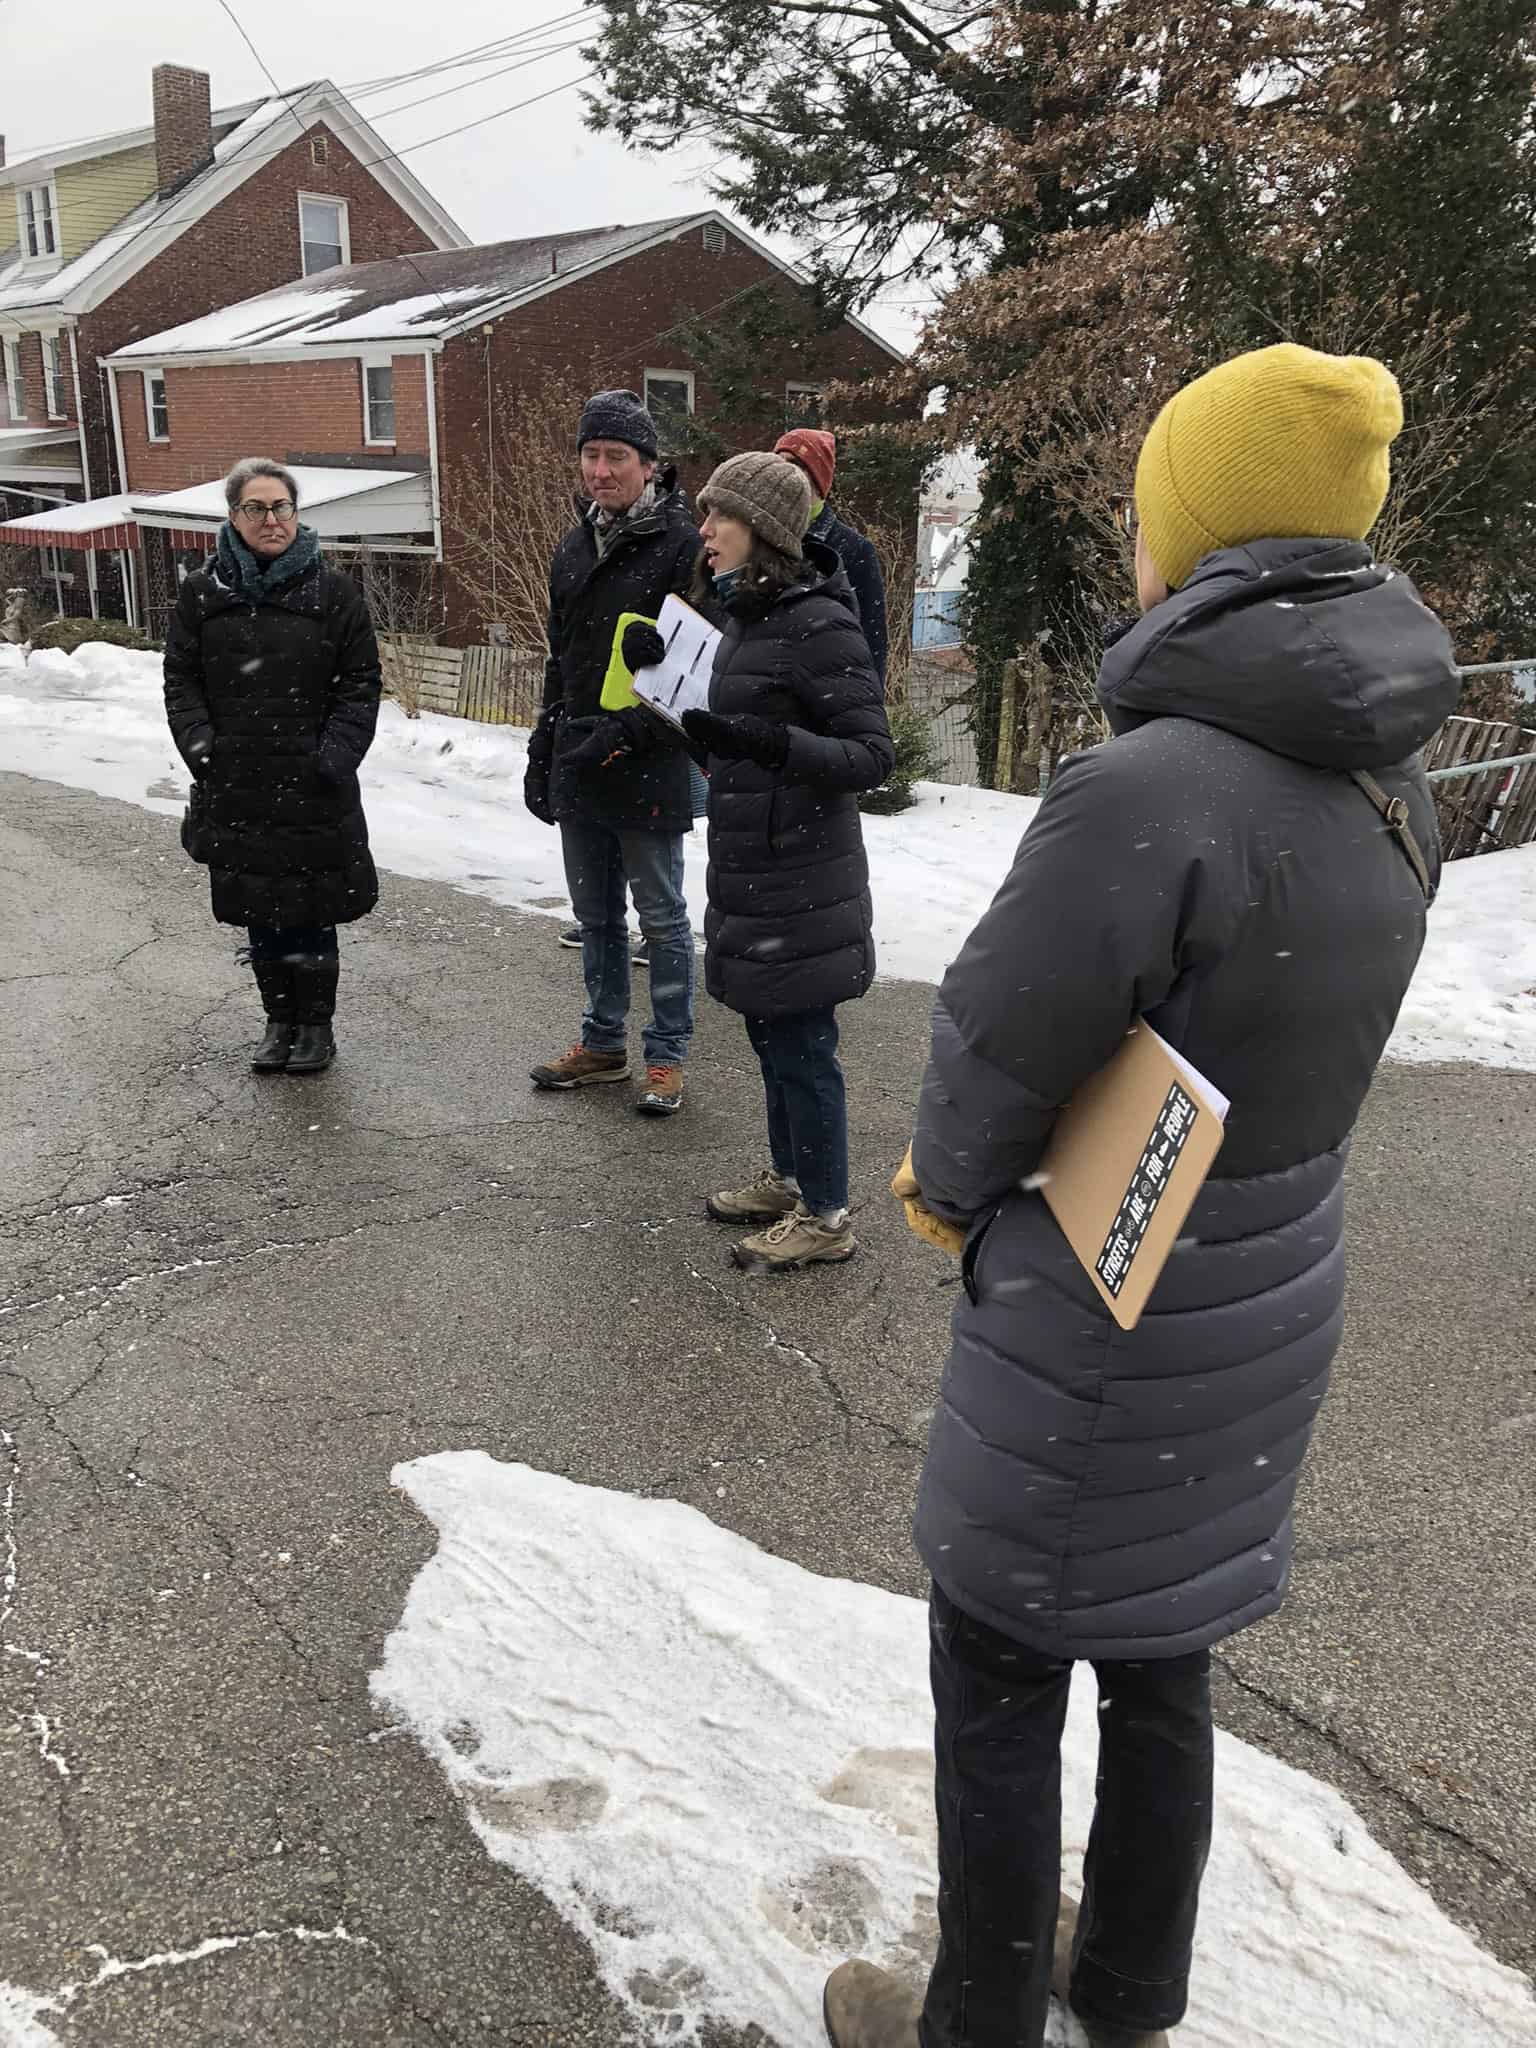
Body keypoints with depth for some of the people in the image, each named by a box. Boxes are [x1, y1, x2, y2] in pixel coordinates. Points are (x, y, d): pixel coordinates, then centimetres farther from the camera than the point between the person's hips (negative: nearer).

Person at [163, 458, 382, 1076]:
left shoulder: (332, 590, 0)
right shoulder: (202, 592, 5)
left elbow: (360, 684, 0)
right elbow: (181, 682, 8)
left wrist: (335, 754, -10)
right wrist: (201, 746, -6)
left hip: (314, 789, -2)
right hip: (235, 787, 3)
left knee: (311, 911, 3)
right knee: (259, 912, 11)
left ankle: (316, 1025, 19)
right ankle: (280, 1021, 26)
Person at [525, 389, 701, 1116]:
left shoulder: (681, 544, -9)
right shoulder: (574, 549, 13)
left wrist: (628, 731, -21)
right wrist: (543, 753, 16)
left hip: (648, 769, -7)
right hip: (577, 769, 7)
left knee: (661, 917, 4)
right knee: (595, 915, 15)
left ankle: (666, 1056, 15)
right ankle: (603, 1043, 28)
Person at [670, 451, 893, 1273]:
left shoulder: (819, 626, -18)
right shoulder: (744, 616, 9)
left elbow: (873, 755, -20)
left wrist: (771, 742, -32)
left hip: (800, 881, -9)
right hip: (748, 871, 9)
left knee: (801, 1045, 1)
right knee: (770, 1035, 19)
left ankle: (825, 1215, 15)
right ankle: (787, 1180, 35)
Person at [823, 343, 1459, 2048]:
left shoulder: (1146, 794, -29)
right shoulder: (1384, 780, -2)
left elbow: (992, 1054, -19)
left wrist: (953, 1185, 3)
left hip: (1099, 1333, -8)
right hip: (1270, 1287, 8)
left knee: (996, 1686, 15)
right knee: (1158, 1664, 25)